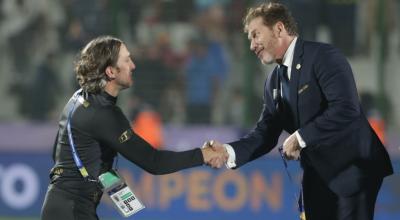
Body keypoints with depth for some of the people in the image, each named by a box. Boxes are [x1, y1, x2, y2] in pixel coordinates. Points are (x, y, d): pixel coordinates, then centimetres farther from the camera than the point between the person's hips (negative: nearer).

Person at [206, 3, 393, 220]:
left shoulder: (323, 56, -13)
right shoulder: (274, 81, 12)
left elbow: (346, 109, -25)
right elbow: (265, 133, 7)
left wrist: (300, 137, -20)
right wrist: (229, 151, -11)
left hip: (352, 169, -8)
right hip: (317, 175, 8)